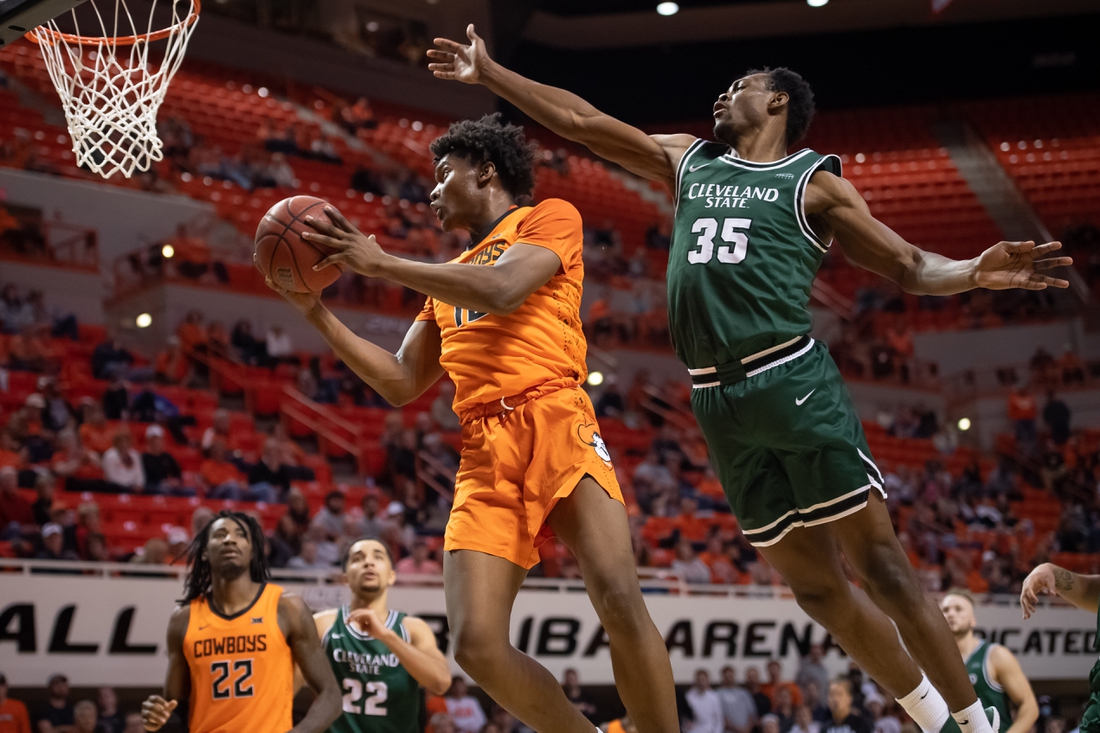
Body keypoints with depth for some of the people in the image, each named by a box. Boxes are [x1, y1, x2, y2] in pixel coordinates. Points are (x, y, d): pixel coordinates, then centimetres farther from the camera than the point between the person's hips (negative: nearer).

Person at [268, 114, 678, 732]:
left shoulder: (551, 218, 10)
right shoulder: (449, 280, 31)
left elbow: (501, 291, -10)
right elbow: (402, 384, 27)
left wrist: (379, 262, -5)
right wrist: (317, 311, 21)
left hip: (556, 423, -6)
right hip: (484, 452, 6)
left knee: (620, 601, -26)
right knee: (477, 644, -12)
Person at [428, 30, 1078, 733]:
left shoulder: (813, 181, 6)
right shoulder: (689, 160, 20)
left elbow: (911, 265, 3)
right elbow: (583, 121, 23)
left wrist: (976, 272, -18)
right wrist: (490, 73, 23)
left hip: (794, 382, -5)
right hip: (718, 402, 5)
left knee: (878, 561, -9)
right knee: (813, 582, 6)